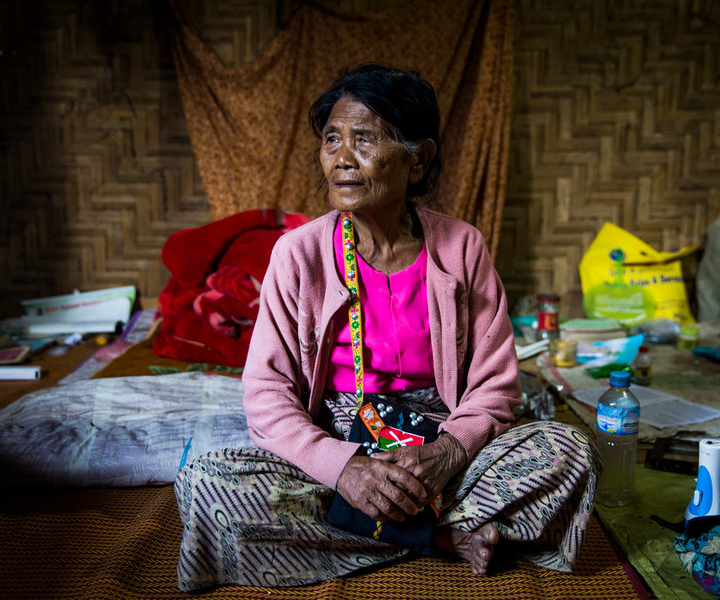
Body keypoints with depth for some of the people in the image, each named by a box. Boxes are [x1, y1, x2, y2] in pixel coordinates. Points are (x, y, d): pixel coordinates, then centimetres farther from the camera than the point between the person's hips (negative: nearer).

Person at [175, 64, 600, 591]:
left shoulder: (462, 247, -4)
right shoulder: (299, 253, -6)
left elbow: (495, 384, -1)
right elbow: (267, 395, -8)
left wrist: (445, 452, -21)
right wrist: (343, 467, -24)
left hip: (438, 440, 0)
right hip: (331, 445, 1)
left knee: (571, 451, -21)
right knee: (204, 484, -26)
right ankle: (448, 532, -16)